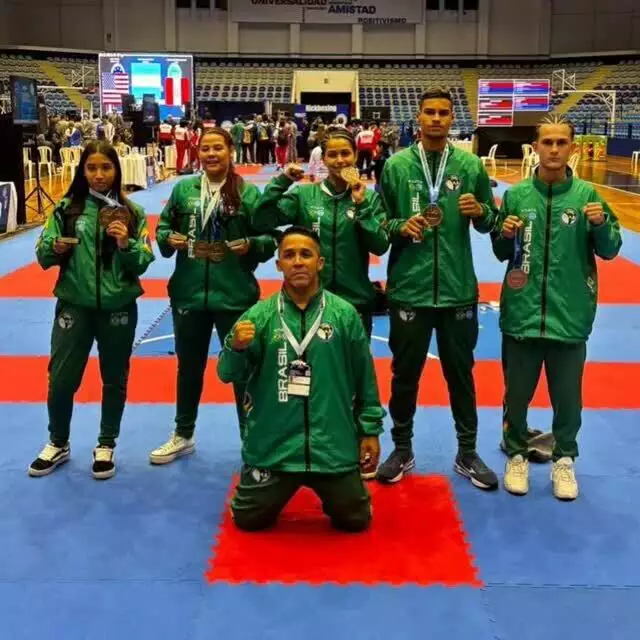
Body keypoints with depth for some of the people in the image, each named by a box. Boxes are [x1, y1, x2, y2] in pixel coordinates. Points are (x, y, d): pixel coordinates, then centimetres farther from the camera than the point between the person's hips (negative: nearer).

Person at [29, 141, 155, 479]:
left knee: (115, 379, 12)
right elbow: (43, 257, 0)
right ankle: (58, 443, 27)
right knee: (61, 379, 2)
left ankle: (106, 446, 32)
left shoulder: (131, 212, -1)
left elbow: (144, 263, -3)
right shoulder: (66, 208, 0)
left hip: (118, 307, 0)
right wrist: (56, 248, -21)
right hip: (74, 305, 0)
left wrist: (126, 245, -22)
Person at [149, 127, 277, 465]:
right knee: (189, 366, 19)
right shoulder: (183, 188, 2)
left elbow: (270, 239, -2)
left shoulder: (248, 193, -6)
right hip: (189, 293, 3)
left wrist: (251, 245, -22)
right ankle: (183, 436, 38)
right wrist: (169, 239, -10)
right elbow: (163, 227, 11)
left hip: (234, 295, -3)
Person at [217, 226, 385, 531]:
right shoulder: (260, 314, -6)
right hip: (272, 447, 0)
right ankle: (276, 492, 43)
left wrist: (370, 430, 6)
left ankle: (334, 493, 43)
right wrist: (236, 348, -27)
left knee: (355, 520, 11)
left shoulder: (344, 313, -4)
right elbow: (229, 374, -6)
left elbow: (364, 377, 3)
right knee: (248, 520, 12)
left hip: (334, 447, 0)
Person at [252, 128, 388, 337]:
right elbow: (261, 223, -9)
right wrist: (282, 181, -14)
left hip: (356, 300, 1)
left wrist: (361, 205, -15)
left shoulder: (370, 197, 0)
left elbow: (380, 247, -8)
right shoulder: (304, 194, -1)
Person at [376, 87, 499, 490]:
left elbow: (490, 223, 8)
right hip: (409, 288, -1)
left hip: (458, 289, 1)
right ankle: (402, 450, 28)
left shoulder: (471, 165, 2)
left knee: (460, 372, 12)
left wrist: (481, 211, -13)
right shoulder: (396, 165, -1)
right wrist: (400, 226, -16)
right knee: (405, 373, 11)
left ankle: (467, 453, 27)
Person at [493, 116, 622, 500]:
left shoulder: (587, 195, -3)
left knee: (568, 397, 12)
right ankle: (517, 454, 33)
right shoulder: (517, 195, 0)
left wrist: (601, 225, -17)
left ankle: (565, 458, 32)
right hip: (521, 314, 1)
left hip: (569, 316, 0)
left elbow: (609, 251, 1)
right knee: (517, 394, 13)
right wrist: (505, 235, -11)